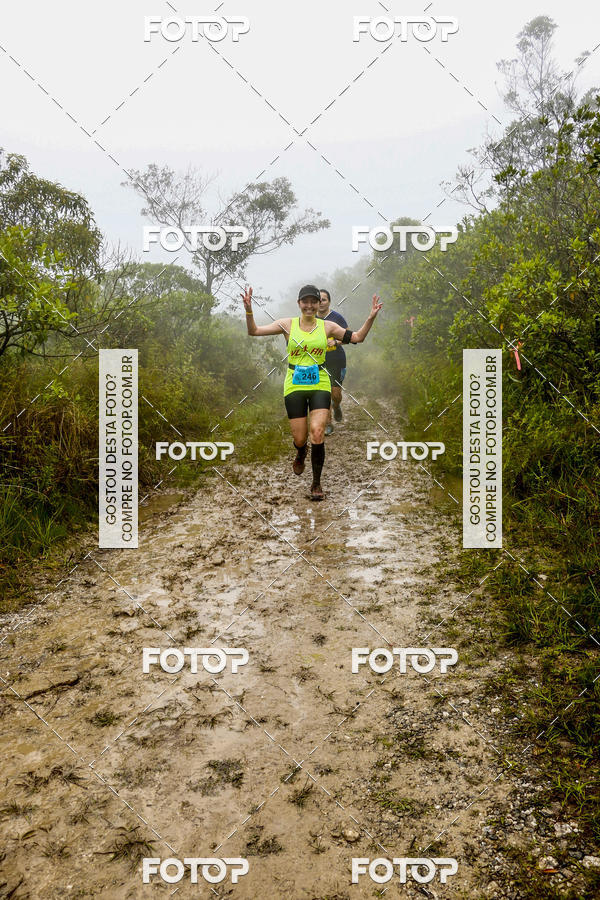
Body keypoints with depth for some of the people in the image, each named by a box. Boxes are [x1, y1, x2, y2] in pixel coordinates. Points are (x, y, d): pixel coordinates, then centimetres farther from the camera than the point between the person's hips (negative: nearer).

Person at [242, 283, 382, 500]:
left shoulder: (327, 327, 5)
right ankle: (301, 453, 43)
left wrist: (371, 317, -5)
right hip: (294, 386, 0)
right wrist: (249, 311, -17)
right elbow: (254, 331, -2)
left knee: (317, 434, -14)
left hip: (320, 386, 0)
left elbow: (357, 337, 7)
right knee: (300, 439, 1)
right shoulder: (288, 324, 2)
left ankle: (316, 484, 3)